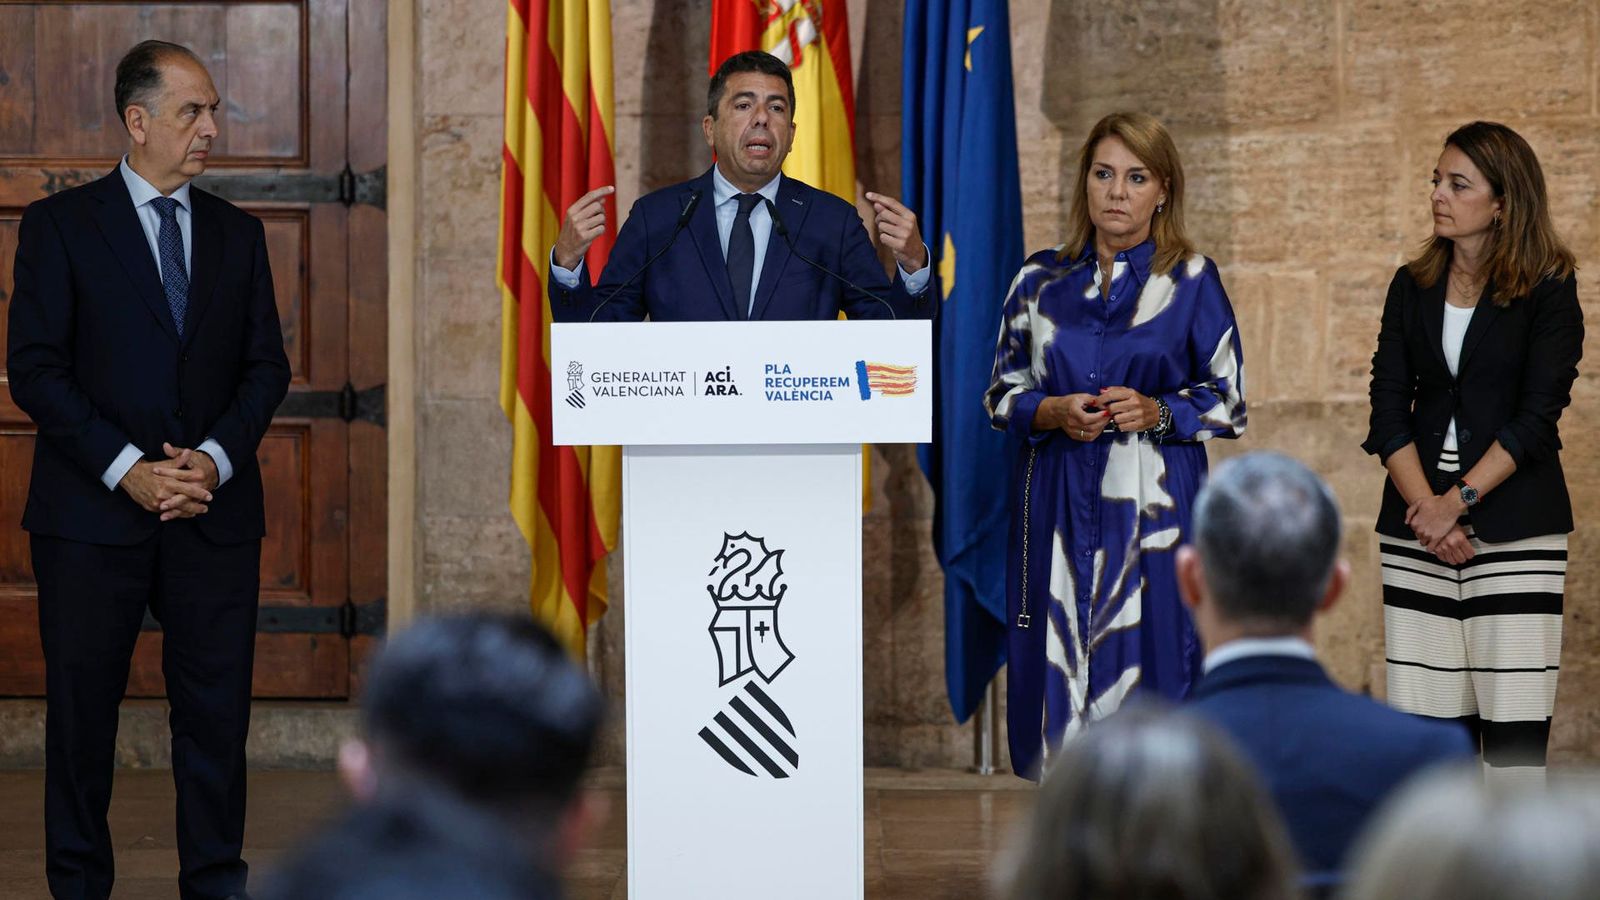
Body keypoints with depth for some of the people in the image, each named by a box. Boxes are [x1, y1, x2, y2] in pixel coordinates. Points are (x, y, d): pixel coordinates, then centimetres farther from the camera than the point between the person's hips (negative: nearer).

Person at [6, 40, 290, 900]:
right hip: (93, 509, -3)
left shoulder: (237, 233, 12)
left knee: (216, 707, 3)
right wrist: (126, 468, -14)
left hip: (214, 509, 3)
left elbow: (266, 366, 9)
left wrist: (215, 459, -8)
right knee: (81, 708, 4)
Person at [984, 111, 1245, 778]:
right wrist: (1053, 413, -8)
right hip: (1059, 504, 2)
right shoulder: (1041, 280, 10)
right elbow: (1003, 393, 13)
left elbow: (1229, 402, 4)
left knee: (1147, 661, -7)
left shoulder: (1191, 281, 3)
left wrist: (1156, 412, -13)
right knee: (1061, 666, 0)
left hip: (1153, 504, -2)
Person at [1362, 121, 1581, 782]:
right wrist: (1425, 507, -8)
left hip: (1514, 523, -4)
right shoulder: (1413, 288, 12)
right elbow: (1388, 410, 5)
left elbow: (1537, 418, -8)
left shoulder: (1549, 292, -1)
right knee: (1431, 712, 1)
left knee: (1514, 719, -8)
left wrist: (1459, 500, -14)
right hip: (1417, 524, 4)